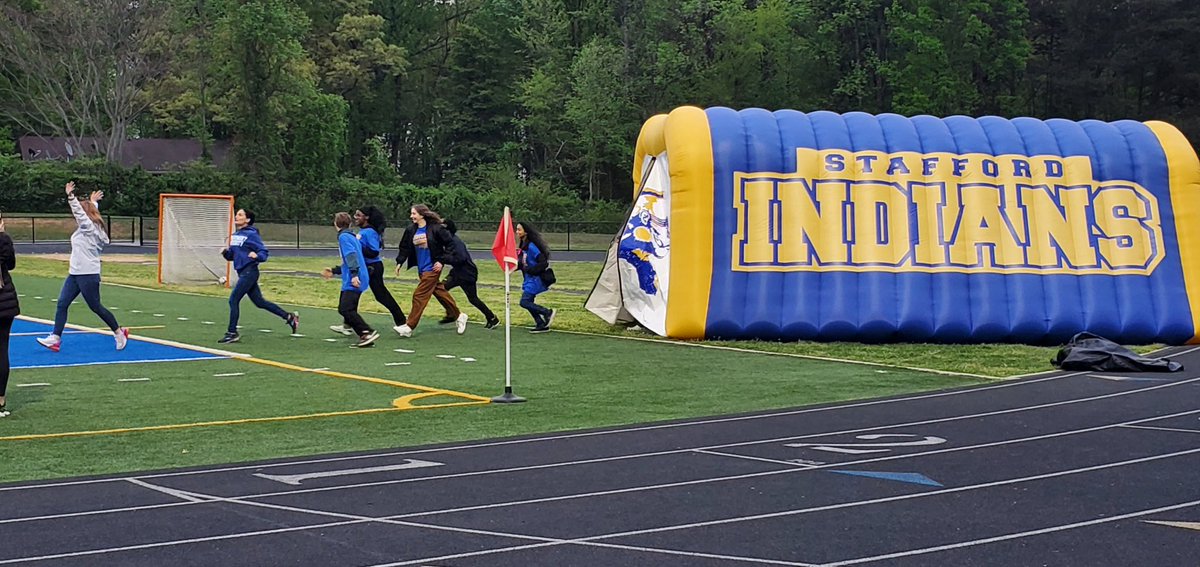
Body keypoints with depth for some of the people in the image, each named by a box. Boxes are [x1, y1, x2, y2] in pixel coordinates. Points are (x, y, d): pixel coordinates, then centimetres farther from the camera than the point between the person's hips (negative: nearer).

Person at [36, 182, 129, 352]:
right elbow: (90, 211, 34)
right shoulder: (85, 228, 13)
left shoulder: (90, 227, -12)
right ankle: (55, 338, -2)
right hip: (74, 274, 9)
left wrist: (70, 196, -32)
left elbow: (79, 211, -25)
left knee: (96, 307, 0)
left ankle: (119, 332, 16)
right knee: (62, 304, 0)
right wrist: (93, 202, 47)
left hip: (88, 275, -9)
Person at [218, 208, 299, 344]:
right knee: (260, 302, 13)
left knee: (233, 300, -9)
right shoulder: (235, 236, 13)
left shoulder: (251, 234, -11)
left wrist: (256, 256, -33)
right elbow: (231, 256, 19)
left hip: (249, 272, -9)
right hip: (243, 273, 9)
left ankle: (232, 333, -1)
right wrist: (226, 252, -2)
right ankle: (290, 317, 23)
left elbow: (264, 252, -13)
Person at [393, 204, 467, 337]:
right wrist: (399, 262, 1)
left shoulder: (435, 229, -15)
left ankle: (409, 327, -5)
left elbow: (450, 244, -10)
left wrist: (442, 261, -13)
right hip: (421, 269, 7)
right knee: (440, 292, 17)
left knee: (419, 295, -9)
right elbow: (405, 247, 12)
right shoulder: (411, 230, 2)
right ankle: (458, 316, 32)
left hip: (432, 268, -7)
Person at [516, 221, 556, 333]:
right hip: (529, 280, 9)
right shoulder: (522, 246, 9)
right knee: (528, 303, 10)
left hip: (534, 279, -9)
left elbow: (543, 263, -22)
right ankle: (541, 325, 16)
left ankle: (548, 313, -4)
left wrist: (530, 270, -21)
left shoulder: (531, 247, -20)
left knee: (524, 302, -12)